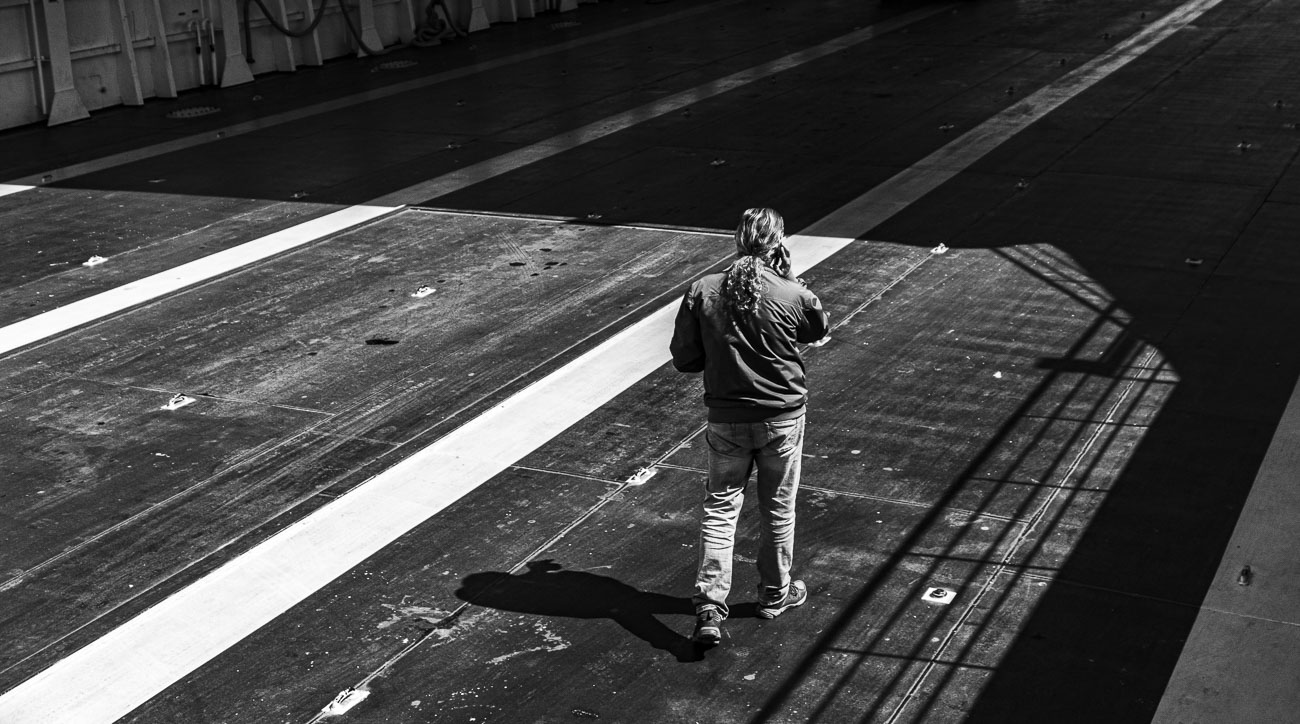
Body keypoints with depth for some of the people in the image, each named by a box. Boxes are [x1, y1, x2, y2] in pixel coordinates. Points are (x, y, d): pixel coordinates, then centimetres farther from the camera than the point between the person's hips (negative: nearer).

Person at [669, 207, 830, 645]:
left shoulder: (702, 292, -12)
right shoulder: (794, 296, -16)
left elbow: (684, 359, -5)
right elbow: (818, 331, 7)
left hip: (726, 419, 1)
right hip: (782, 417, -1)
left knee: (720, 509, 11)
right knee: (778, 509, 17)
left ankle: (709, 607, 2)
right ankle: (775, 594, 34)